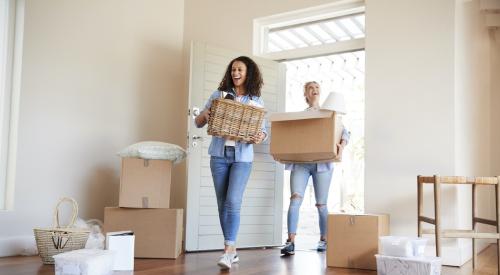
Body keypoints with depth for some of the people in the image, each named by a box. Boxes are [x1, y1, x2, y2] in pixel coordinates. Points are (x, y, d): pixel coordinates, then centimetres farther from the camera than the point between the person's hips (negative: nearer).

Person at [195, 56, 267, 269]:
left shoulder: (256, 101, 5)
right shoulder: (218, 95, 7)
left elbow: (262, 128, 5)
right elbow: (198, 122, 9)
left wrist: (260, 137, -18)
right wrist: (205, 116, -14)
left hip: (242, 157, -2)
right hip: (219, 154, 2)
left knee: (233, 202, -13)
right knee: (223, 203, 5)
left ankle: (228, 250, -11)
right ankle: (232, 250, 15)